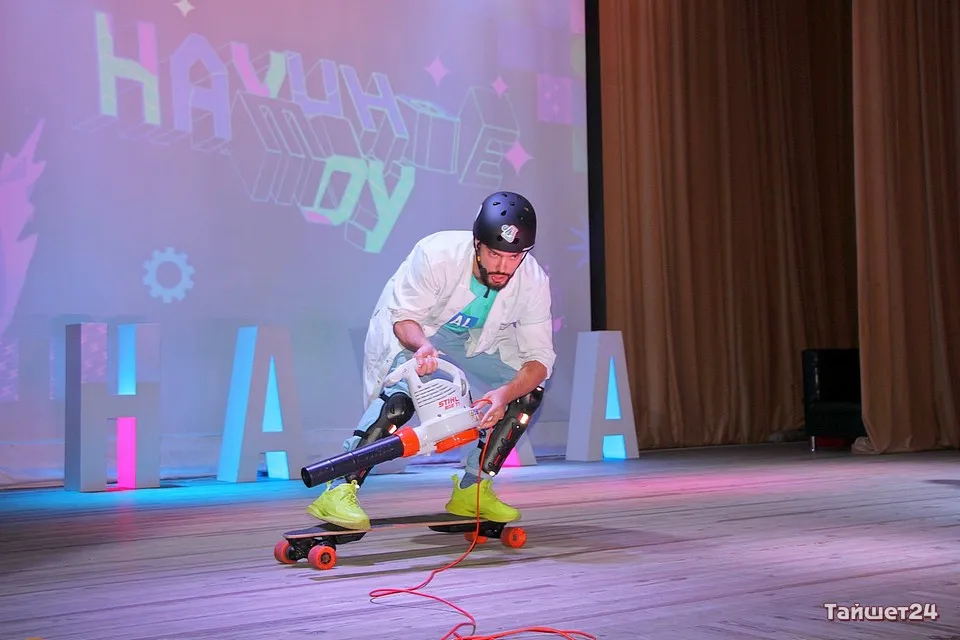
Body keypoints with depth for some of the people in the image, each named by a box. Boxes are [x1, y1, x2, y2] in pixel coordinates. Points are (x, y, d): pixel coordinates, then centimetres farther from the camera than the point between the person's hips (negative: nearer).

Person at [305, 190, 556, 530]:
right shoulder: (437, 253, -34)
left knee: (529, 390, -10)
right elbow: (403, 316, -24)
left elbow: (539, 358, -22)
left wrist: (506, 393, -41)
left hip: (470, 345, 5)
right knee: (399, 399, -31)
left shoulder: (534, 282, -23)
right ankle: (337, 494, -25)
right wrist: (423, 345, -47)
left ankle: (472, 490, 1)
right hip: (409, 333, -5)